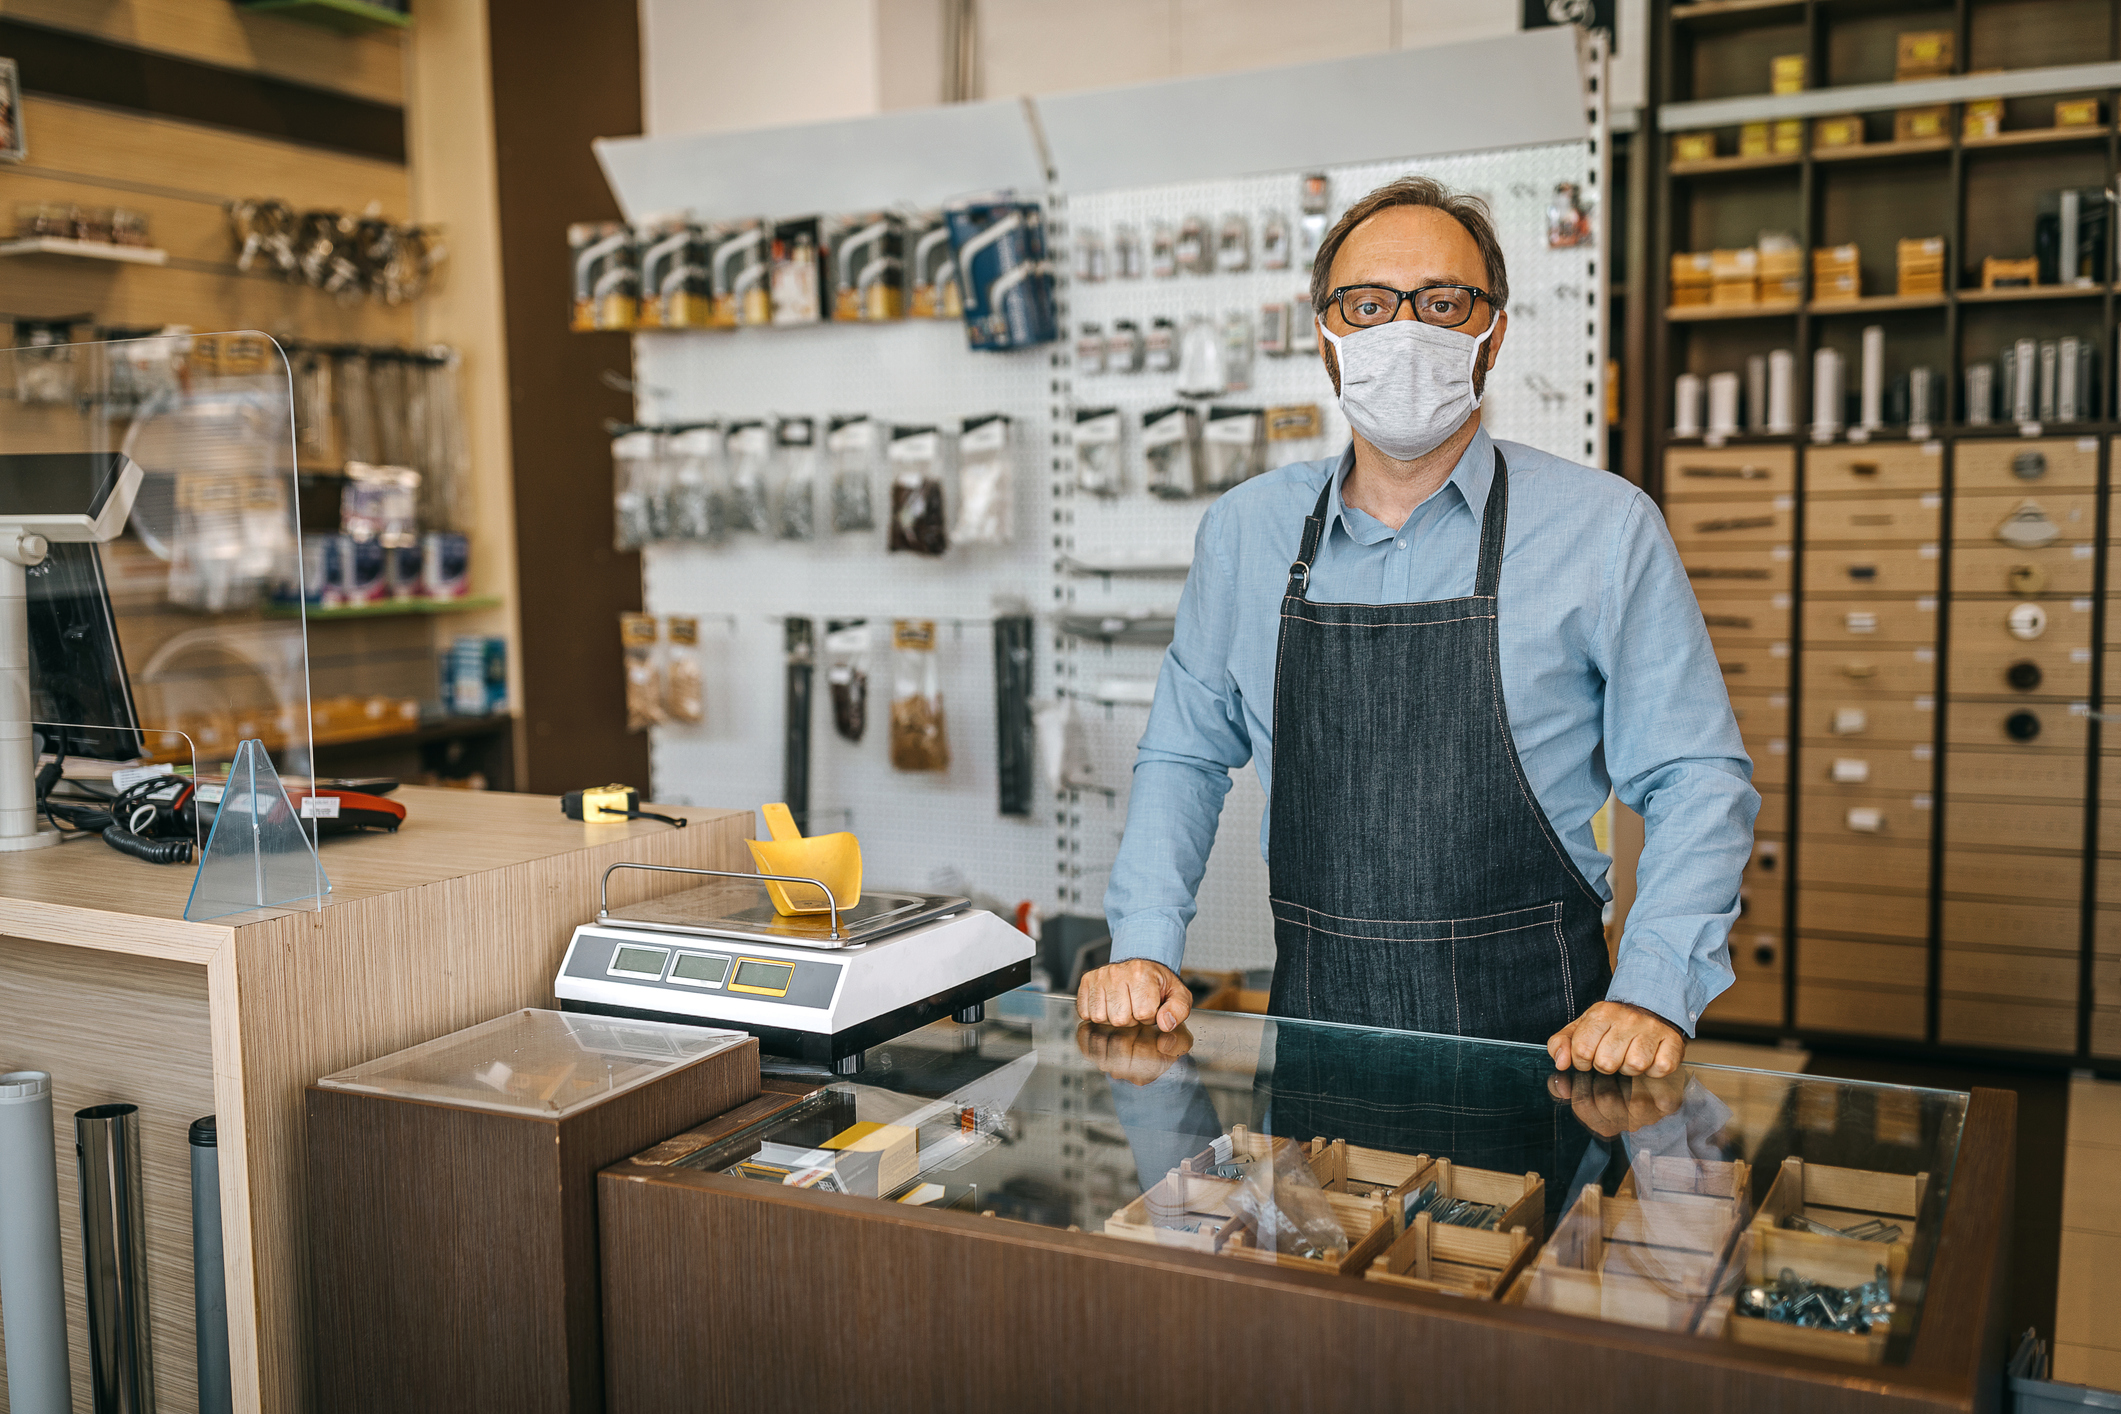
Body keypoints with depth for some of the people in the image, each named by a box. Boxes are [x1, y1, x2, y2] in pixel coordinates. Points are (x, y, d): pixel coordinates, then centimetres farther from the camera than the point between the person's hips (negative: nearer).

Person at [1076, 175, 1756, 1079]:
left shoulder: (1607, 529, -1)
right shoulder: (1244, 532, 7)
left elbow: (1694, 778, 1)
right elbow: (1183, 756, 15)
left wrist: (1652, 995, -11)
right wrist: (1144, 949, 4)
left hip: (1533, 1036, -2)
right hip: (1315, 1025, 2)